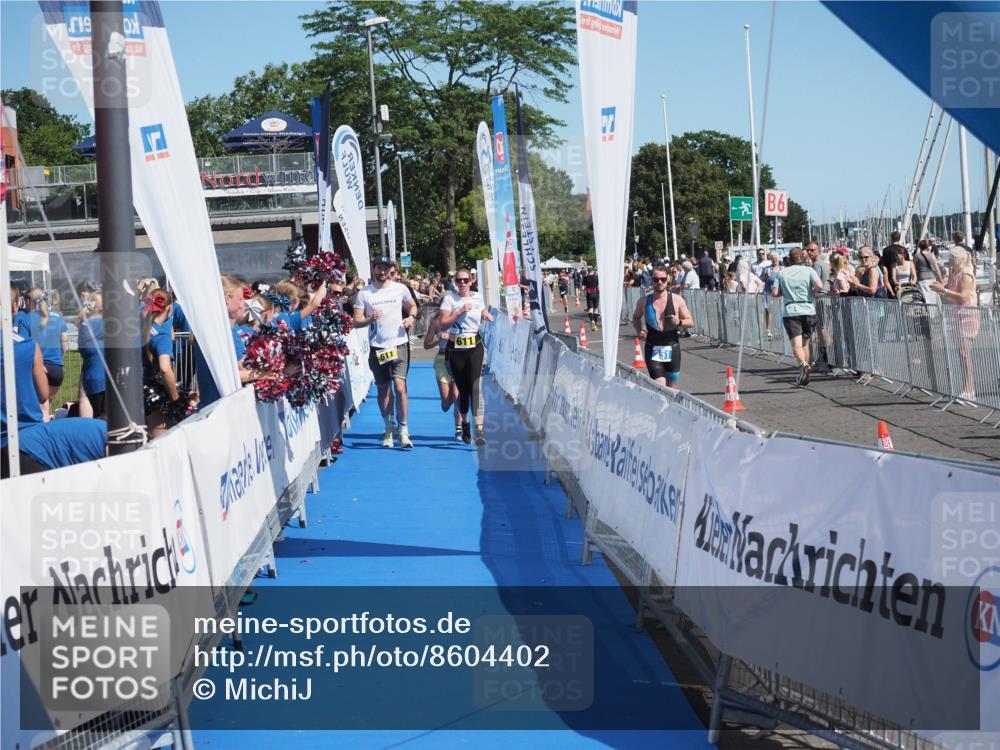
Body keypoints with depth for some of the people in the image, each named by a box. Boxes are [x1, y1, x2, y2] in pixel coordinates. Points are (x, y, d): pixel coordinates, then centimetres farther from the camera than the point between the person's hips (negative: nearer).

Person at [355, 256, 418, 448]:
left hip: (399, 345, -1)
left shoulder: (400, 289, 3)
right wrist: (370, 319, -20)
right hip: (377, 348, 1)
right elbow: (356, 321, 0)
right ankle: (389, 428, 25)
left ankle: (403, 429, -4)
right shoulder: (364, 293, 1)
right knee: (383, 389, 9)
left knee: (400, 386, -14)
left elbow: (412, 306, 20)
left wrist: (411, 317, -1)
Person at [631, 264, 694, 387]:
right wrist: (639, 331, 1)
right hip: (652, 350, -1)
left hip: (672, 349, 1)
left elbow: (690, 322, 5)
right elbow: (636, 317, 20)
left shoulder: (677, 300, -2)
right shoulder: (644, 302, 0)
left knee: (671, 390, 10)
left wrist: (679, 322, -17)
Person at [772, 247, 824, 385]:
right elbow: (819, 286, -12)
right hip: (808, 310, 1)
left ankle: (803, 364, -38)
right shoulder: (809, 270, 3)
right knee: (805, 343, 16)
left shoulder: (782, 273, 6)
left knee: (796, 344, -11)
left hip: (790, 311, -1)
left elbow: (775, 293, 3)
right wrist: (812, 290, 9)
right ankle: (804, 374, 21)